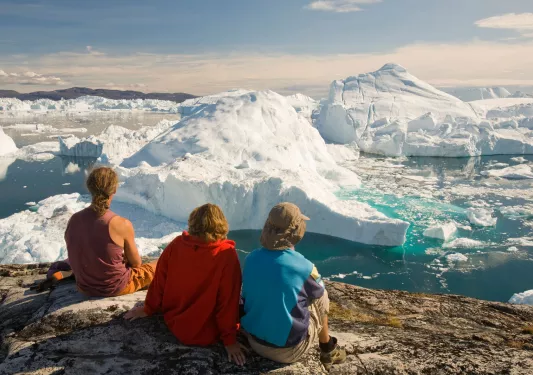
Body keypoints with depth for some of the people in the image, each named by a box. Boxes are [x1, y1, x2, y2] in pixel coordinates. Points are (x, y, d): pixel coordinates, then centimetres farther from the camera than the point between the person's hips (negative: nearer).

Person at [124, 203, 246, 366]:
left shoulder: (176, 244, -12)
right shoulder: (226, 254, -23)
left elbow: (159, 282, -1)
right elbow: (228, 300, -18)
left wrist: (148, 309, 16)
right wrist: (229, 340, -8)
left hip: (172, 321, 5)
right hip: (205, 334, -5)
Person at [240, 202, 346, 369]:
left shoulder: (251, 258, -9)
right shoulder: (303, 267, -22)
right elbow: (319, 293, 0)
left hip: (254, 340, 4)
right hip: (288, 350, -4)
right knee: (321, 297, 15)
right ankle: (328, 350, 35)